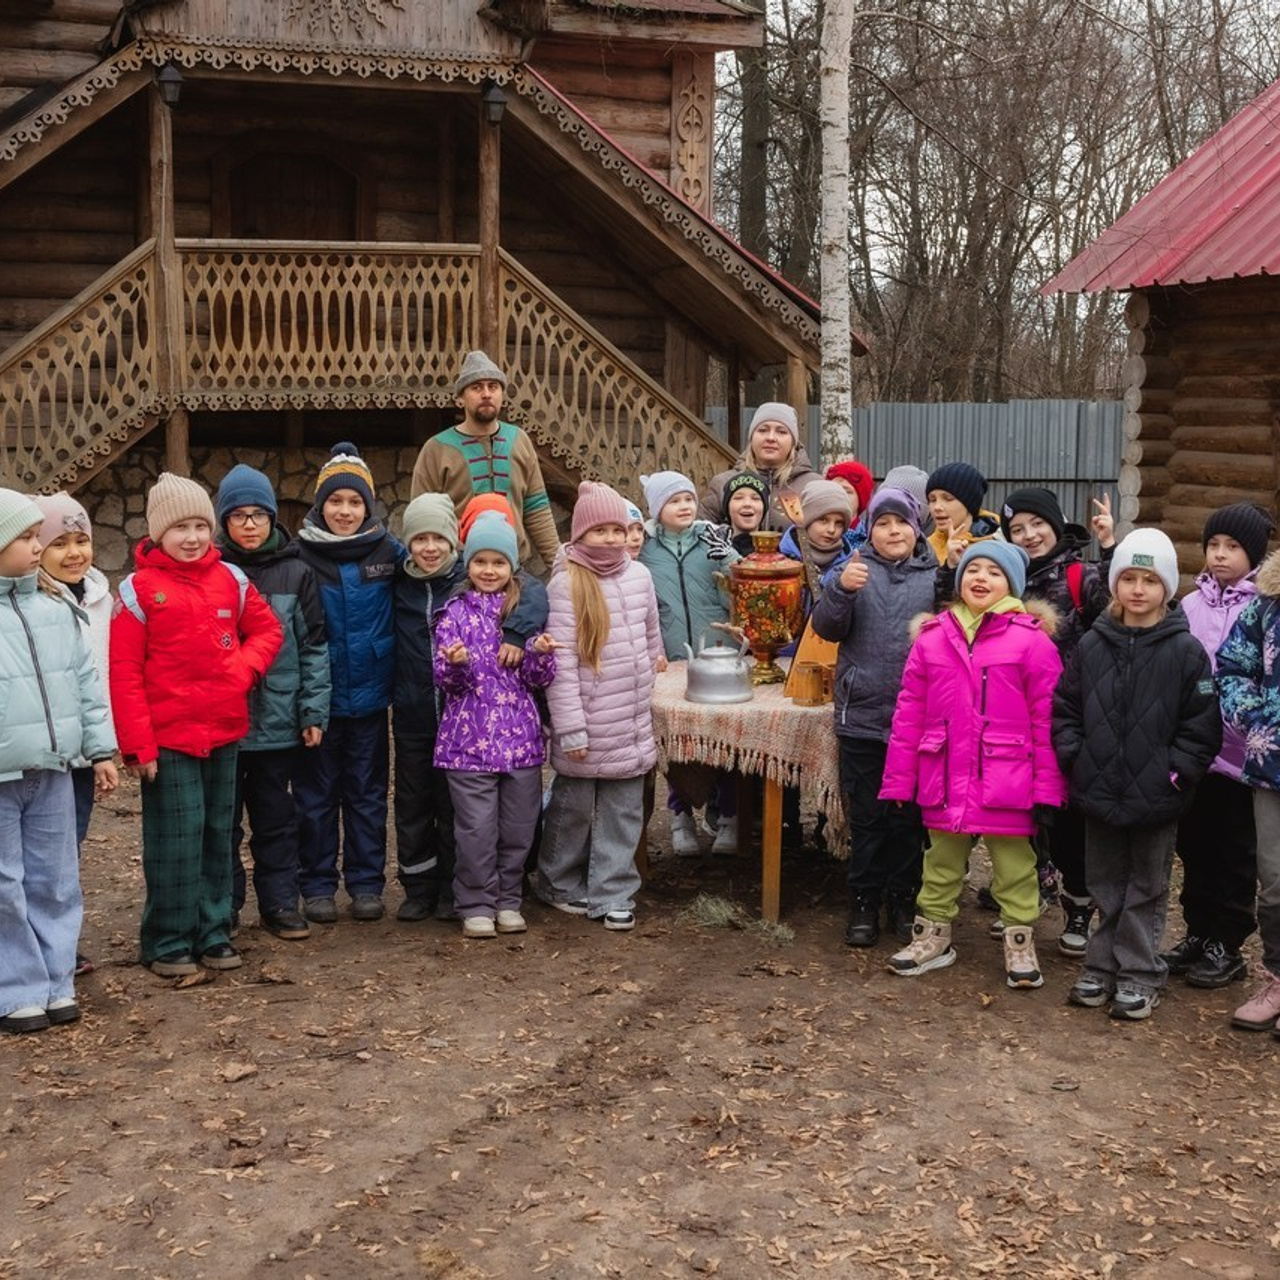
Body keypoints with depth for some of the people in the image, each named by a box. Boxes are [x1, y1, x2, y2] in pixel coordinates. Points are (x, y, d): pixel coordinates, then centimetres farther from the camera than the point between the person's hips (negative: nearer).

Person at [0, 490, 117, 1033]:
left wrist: (100, 750, 12)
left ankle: (55, 982, 23)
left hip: (52, 773, 5)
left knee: (55, 882, 12)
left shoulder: (55, 610, 8)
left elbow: (86, 683, 13)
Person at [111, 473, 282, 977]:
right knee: (176, 839, -2)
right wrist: (137, 744, -12)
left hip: (225, 731, 5)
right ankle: (169, 942, 10)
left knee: (218, 833, 12)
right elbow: (124, 671, -8)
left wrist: (245, 667, -7)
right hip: (167, 737, -4)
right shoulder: (139, 589, -7)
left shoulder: (231, 580, 6)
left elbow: (267, 629, 14)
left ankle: (213, 932, 23)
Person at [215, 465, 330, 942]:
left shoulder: (296, 572, 1)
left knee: (276, 819, 10)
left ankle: (280, 903, 20)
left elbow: (315, 647, 2)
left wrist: (314, 712, -2)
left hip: (279, 720, 1)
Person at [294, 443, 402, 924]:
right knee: (316, 794, 8)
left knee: (368, 793, 11)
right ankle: (317, 885, 18)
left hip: (369, 696, 1)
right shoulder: (301, 556, -6)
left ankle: (367, 883, 21)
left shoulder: (388, 552, -1)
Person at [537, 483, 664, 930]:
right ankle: (561, 884, 29)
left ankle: (612, 893, 14)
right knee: (573, 807, 10)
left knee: (623, 811, 6)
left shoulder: (639, 575, 4)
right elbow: (561, 661, -14)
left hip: (633, 723, 4)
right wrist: (571, 728, -16)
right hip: (586, 726, -4)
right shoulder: (566, 583, -11)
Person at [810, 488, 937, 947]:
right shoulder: (857, 569, 3)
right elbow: (827, 628, -6)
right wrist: (842, 589, -24)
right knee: (867, 817, 8)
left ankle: (903, 902, 23)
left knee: (909, 817, 10)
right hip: (862, 717, 0)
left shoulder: (936, 575, 4)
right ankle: (864, 905, 18)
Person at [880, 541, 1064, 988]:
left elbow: (1046, 720, -7)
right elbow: (908, 714, 4)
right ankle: (933, 935, 33)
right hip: (945, 782, 4)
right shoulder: (933, 638, 3)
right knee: (941, 863, 19)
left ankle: (1020, 942, 22)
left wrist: (1046, 787, -9)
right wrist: (898, 781, 2)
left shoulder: (1032, 640, -7)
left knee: (1014, 867, 9)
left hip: (1006, 782, -3)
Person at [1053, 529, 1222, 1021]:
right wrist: (1074, 758, -2)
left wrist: (1176, 773, -12)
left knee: (1146, 889, 9)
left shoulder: (1185, 651, -8)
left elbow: (1202, 725, -8)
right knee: (1106, 885, 15)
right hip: (1099, 793, 3)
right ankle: (1102, 966, 27)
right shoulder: (1092, 645, 2)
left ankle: (1139, 975, 20)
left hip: (1155, 798, -3)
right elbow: (1064, 707, 8)